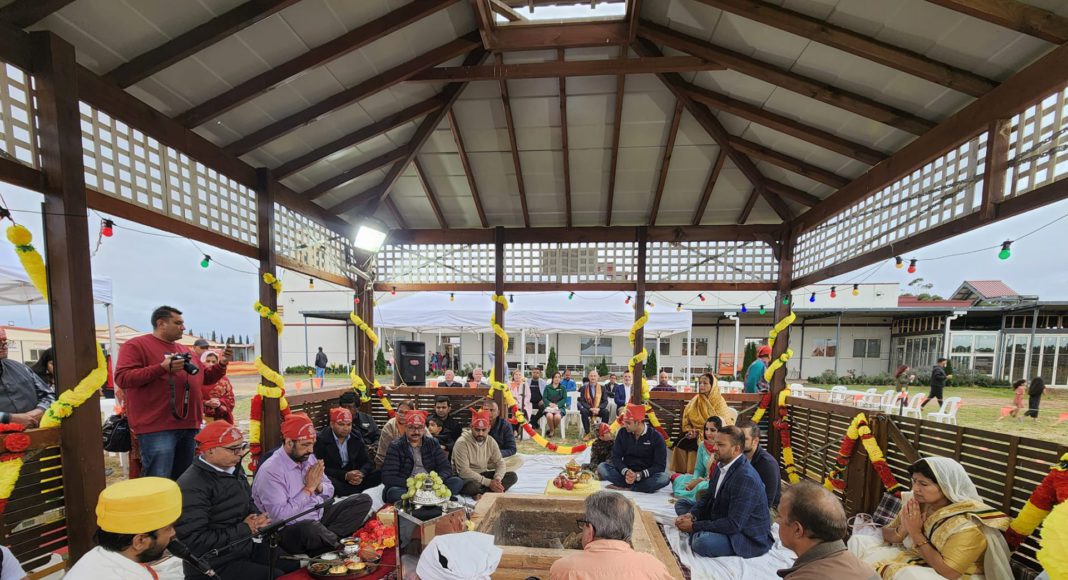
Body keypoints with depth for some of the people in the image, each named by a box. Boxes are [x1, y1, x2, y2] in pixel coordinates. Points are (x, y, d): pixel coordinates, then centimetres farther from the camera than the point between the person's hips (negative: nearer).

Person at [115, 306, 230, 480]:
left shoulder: (184, 351, 19)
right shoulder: (136, 346, -2)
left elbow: (206, 378, 23)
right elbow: (122, 378, -15)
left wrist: (221, 364, 5)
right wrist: (162, 368, -22)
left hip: (189, 425, 7)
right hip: (157, 428, -7)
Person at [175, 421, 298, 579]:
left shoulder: (234, 470, 8)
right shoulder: (192, 486, -21)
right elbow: (194, 540, -26)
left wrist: (259, 520, -3)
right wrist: (245, 529, -18)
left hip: (247, 547, 8)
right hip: (215, 565, -8)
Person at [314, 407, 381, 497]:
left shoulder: (356, 438, 4)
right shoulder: (321, 440, -9)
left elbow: (368, 462, 2)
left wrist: (361, 474, -21)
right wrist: (345, 475, -27)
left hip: (353, 477, 4)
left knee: (379, 475, -16)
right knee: (329, 482, -38)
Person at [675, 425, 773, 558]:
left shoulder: (746, 478, -28)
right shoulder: (722, 465, -1)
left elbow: (734, 525, -28)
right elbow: (708, 496, 8)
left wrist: (694, 526, -23)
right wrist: (692, 515, -11)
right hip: (723, 521, 8)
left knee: (702, 542, -32)